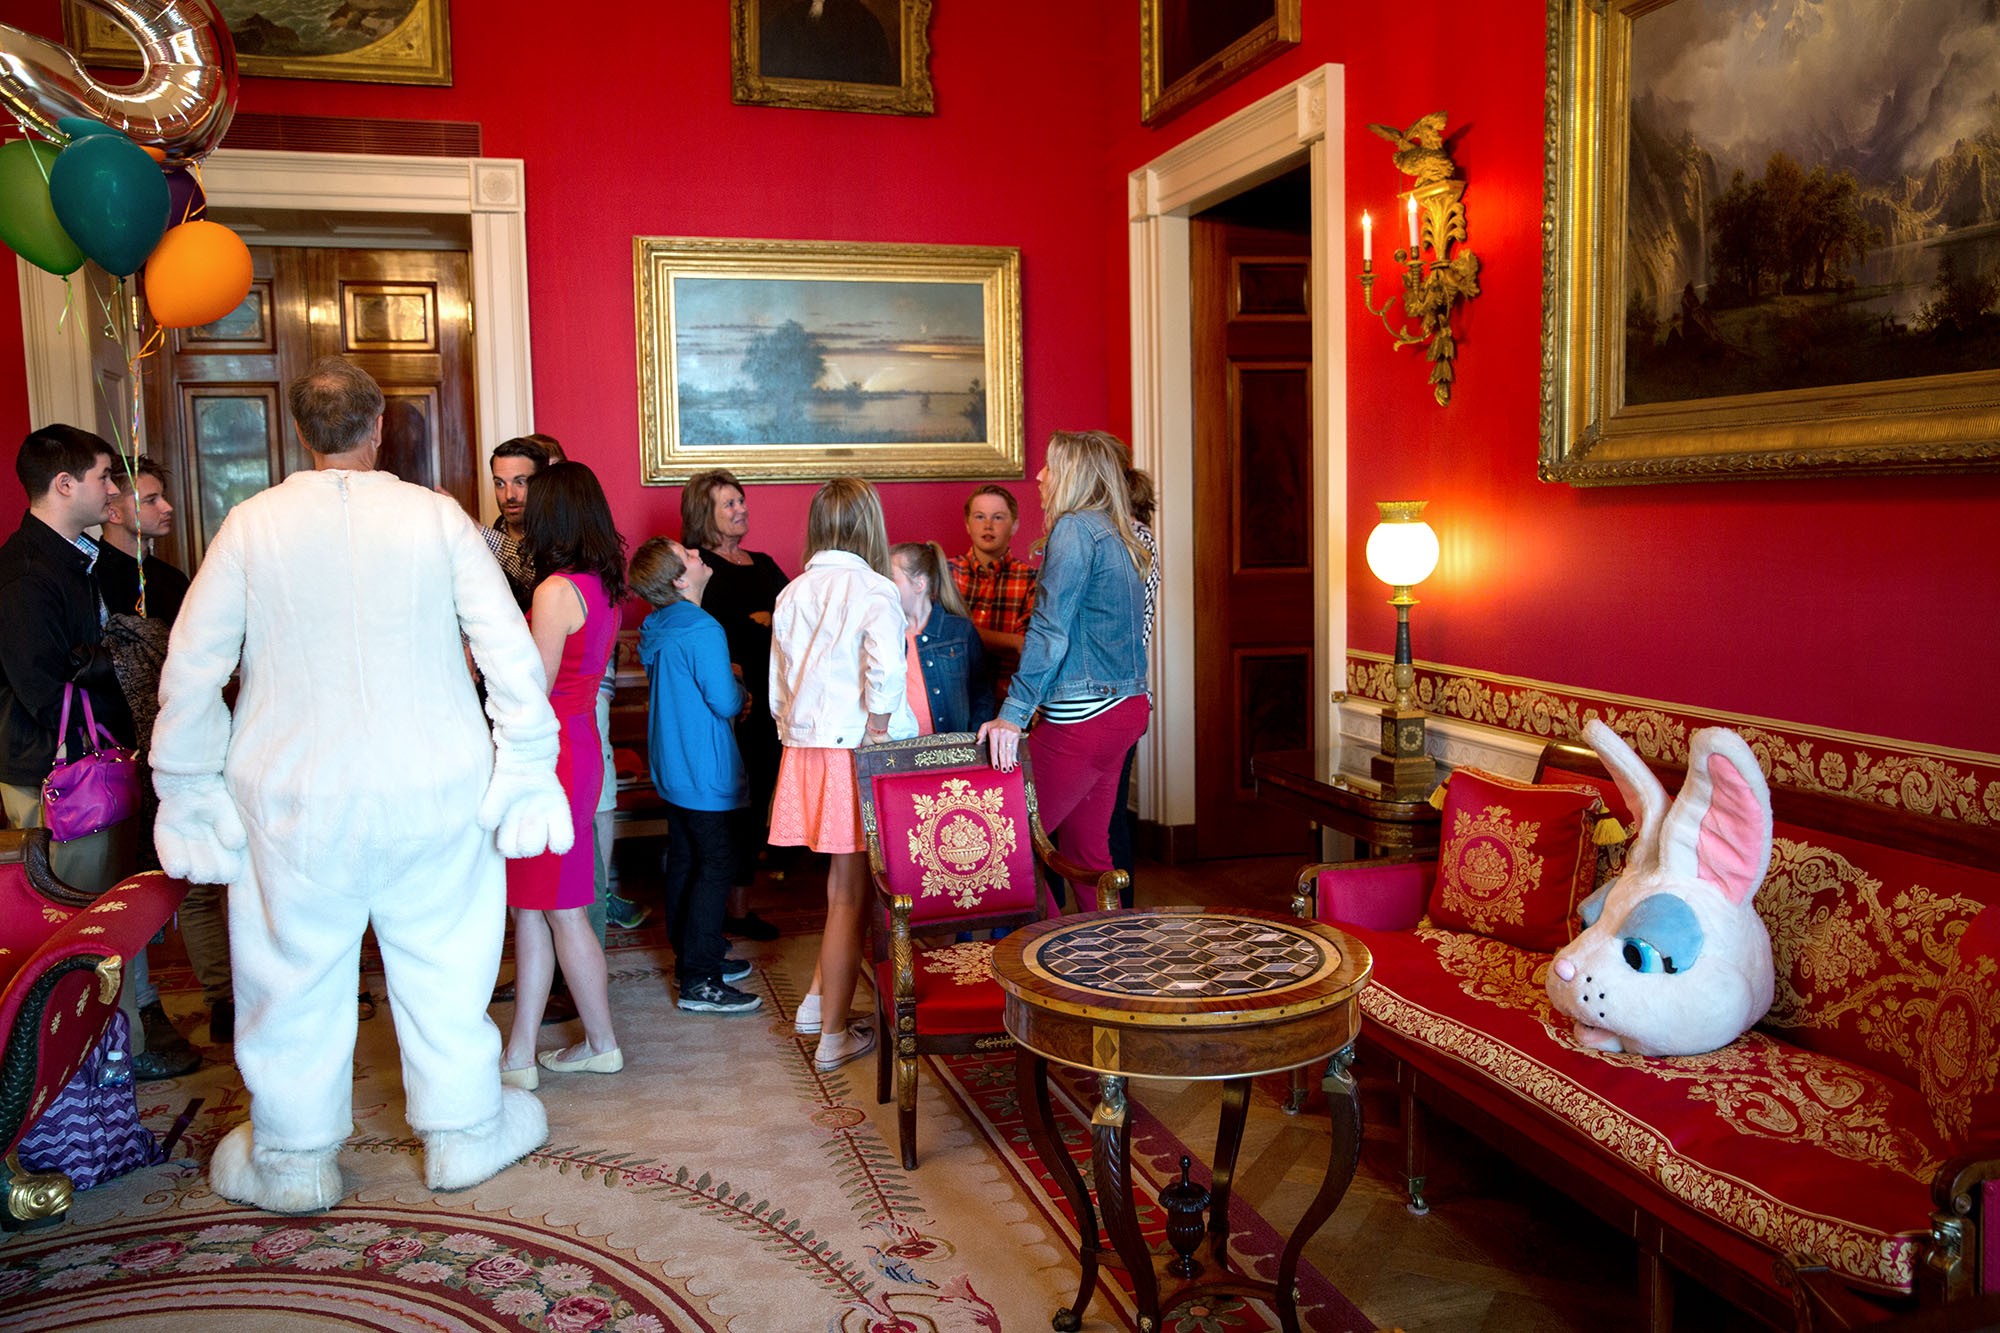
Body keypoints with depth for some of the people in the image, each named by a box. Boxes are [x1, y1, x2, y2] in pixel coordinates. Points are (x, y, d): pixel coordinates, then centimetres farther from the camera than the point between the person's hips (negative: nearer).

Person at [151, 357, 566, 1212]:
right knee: (443, 965, 14)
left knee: (296, 975, 14)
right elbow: (512, 654, -6)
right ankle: (461, 1132, 29)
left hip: (297, 797, 0)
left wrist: (186, 796, 10)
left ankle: (293, 1158, 29)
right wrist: (527, 774, 2)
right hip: (433, 790, 1)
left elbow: (189, 674, -1)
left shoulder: (251, 525, -4)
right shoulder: (436, 518, -5)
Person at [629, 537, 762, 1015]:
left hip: (671, 766, 10)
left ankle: (691, 958, 27)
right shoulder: (701, 631, -21)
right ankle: (699, 982, -2)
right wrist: (742, 693, -1)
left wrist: (728, 684, 12)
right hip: (704, 772, -9)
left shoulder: (658, 631, 9)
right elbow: (725, 702, -21)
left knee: (684, 861, 16)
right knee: (715, 867, -4)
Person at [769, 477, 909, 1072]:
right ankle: (833, 1035, 11)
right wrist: (876, 733, -13)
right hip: (851, 750, -6)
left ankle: (819, 1000, 25)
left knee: (841, 884, 21)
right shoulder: (872, 588, -9)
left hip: (802, 749, 6)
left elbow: (778, 684, 12)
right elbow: (885, 668, -25)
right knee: (850, 893, 3)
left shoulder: (792, 593, 9)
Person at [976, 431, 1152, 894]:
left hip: (1083, 716, -9)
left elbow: (1050, 630, -19)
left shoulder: (1074, 529, -11)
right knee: (1088, 851, 14)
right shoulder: (1119, 535, 16)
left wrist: (1014, 713, -21)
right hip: (1127, 706, 9)